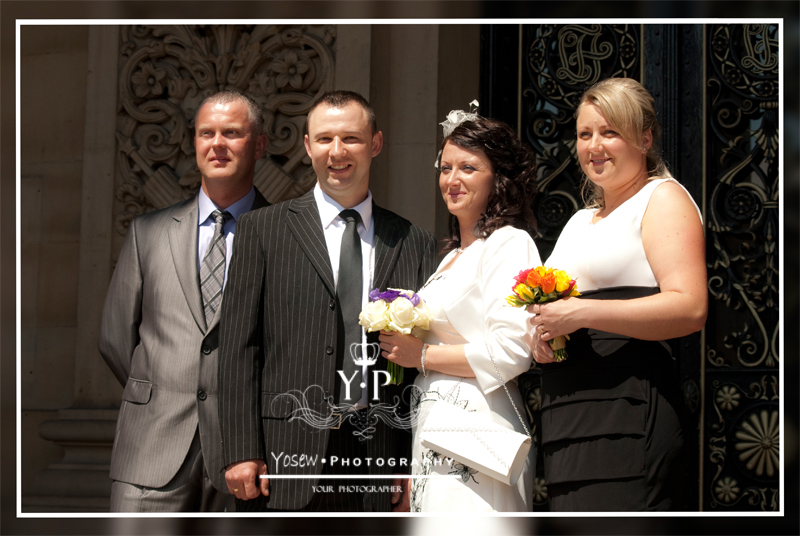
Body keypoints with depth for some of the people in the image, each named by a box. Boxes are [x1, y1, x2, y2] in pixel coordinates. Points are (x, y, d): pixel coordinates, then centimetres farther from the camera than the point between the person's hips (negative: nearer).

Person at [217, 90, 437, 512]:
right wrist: (242, 453, -7)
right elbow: (239, 348, 1)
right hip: (286, 460, -2)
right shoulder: (262, 231, 7)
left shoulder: (415, 244, 12)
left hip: (377, 465, 2)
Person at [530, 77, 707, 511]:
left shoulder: (663, 199, 0)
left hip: (627, 411, -8)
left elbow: (690, 308, -14)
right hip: (567, 418, 8)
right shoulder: (581, 220, 25)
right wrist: (541, 332, 9)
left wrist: (582, 314, -16)